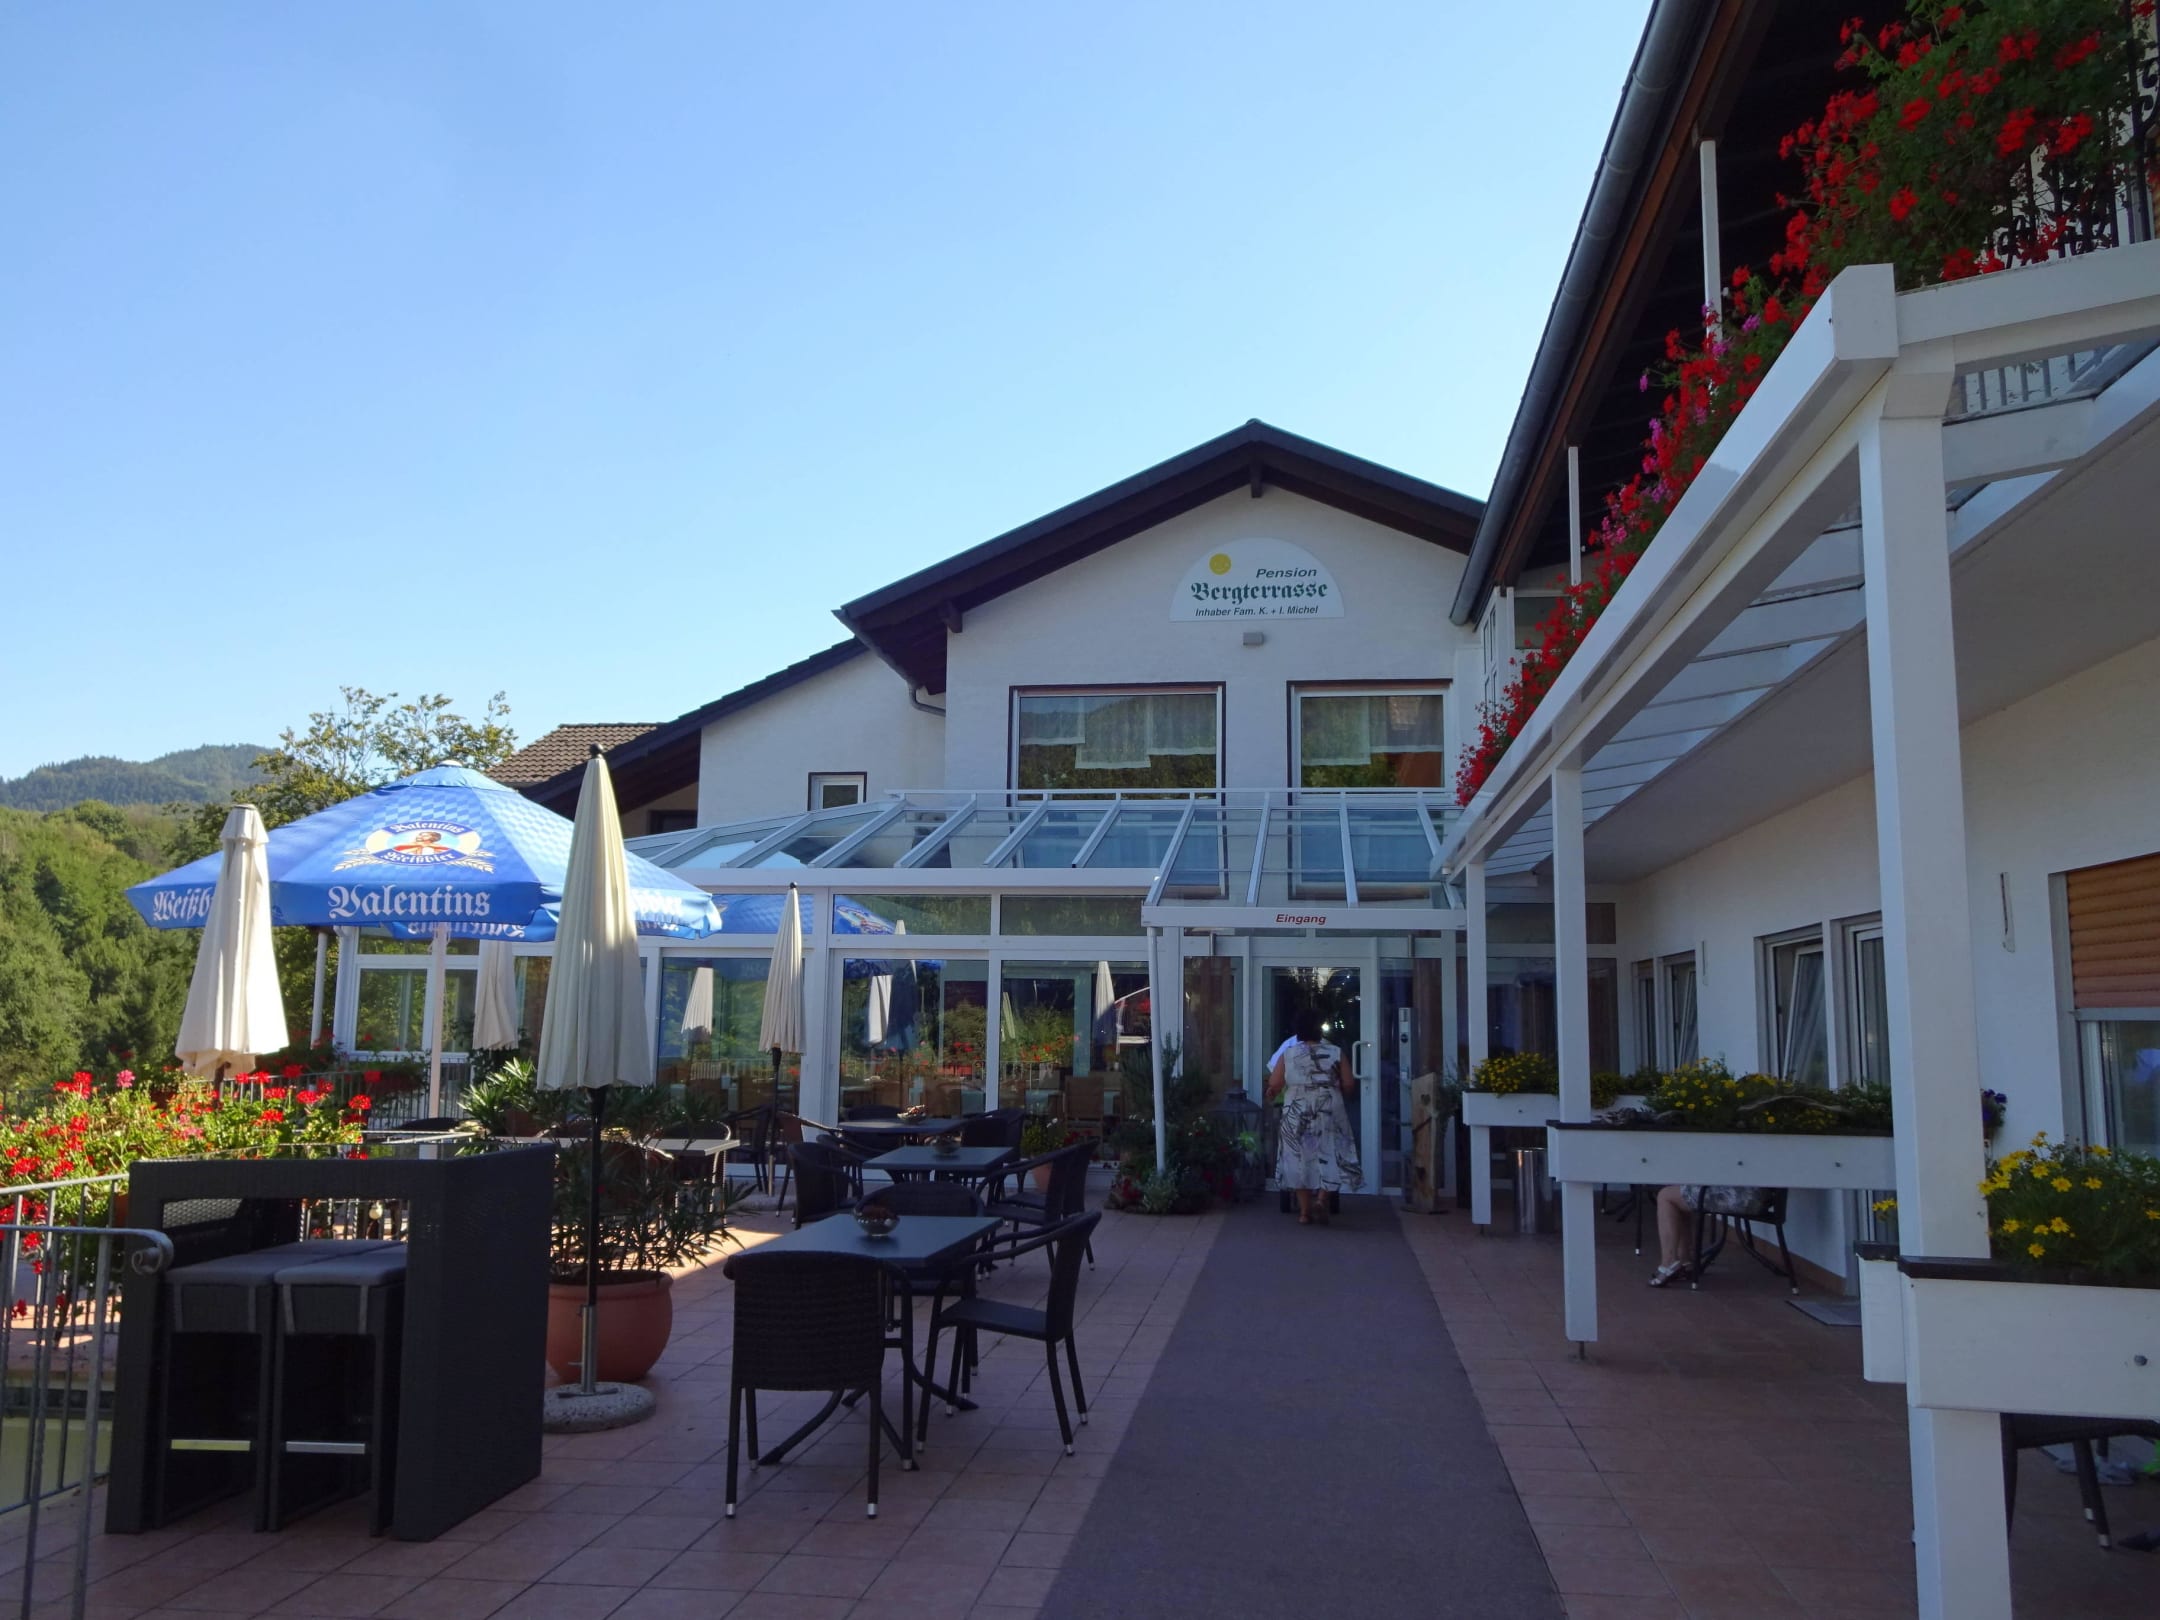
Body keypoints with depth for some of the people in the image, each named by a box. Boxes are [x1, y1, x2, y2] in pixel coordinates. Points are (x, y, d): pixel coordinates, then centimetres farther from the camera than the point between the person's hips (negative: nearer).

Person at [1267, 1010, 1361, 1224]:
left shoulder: (1288, 1055, -1)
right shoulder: (1335, 1053, -2)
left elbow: (1273, 1086, -1)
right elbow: (1349, 1086, -2)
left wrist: (1271, 1095, 22)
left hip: (1297, 1116, 1)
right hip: (1329, 1114, -1)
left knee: (1301, 1159, 10)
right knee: (1330, 1158, 8)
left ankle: (1305, 1212, 12)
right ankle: (1321, 1200, -11)